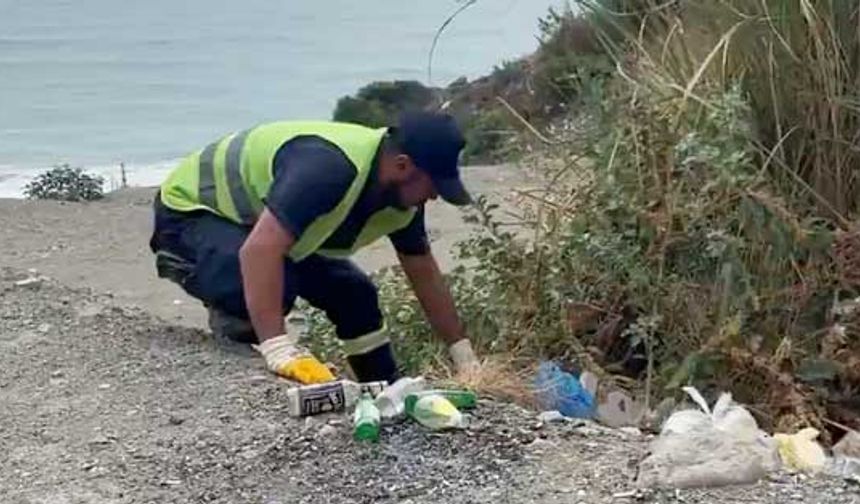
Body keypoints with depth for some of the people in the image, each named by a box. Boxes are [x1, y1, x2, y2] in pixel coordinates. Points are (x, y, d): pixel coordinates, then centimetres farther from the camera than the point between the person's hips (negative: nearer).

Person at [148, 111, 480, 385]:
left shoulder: (402, 189, -10)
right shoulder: (329, 166, -40)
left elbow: (425, 274, 3)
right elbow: (260, 250, -48)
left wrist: (465, 359, 3)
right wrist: (279, 350, -53)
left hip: (252, 213, 9)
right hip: (191, 209, -9)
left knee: (354, 293, 5)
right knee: (275, 286, -34)